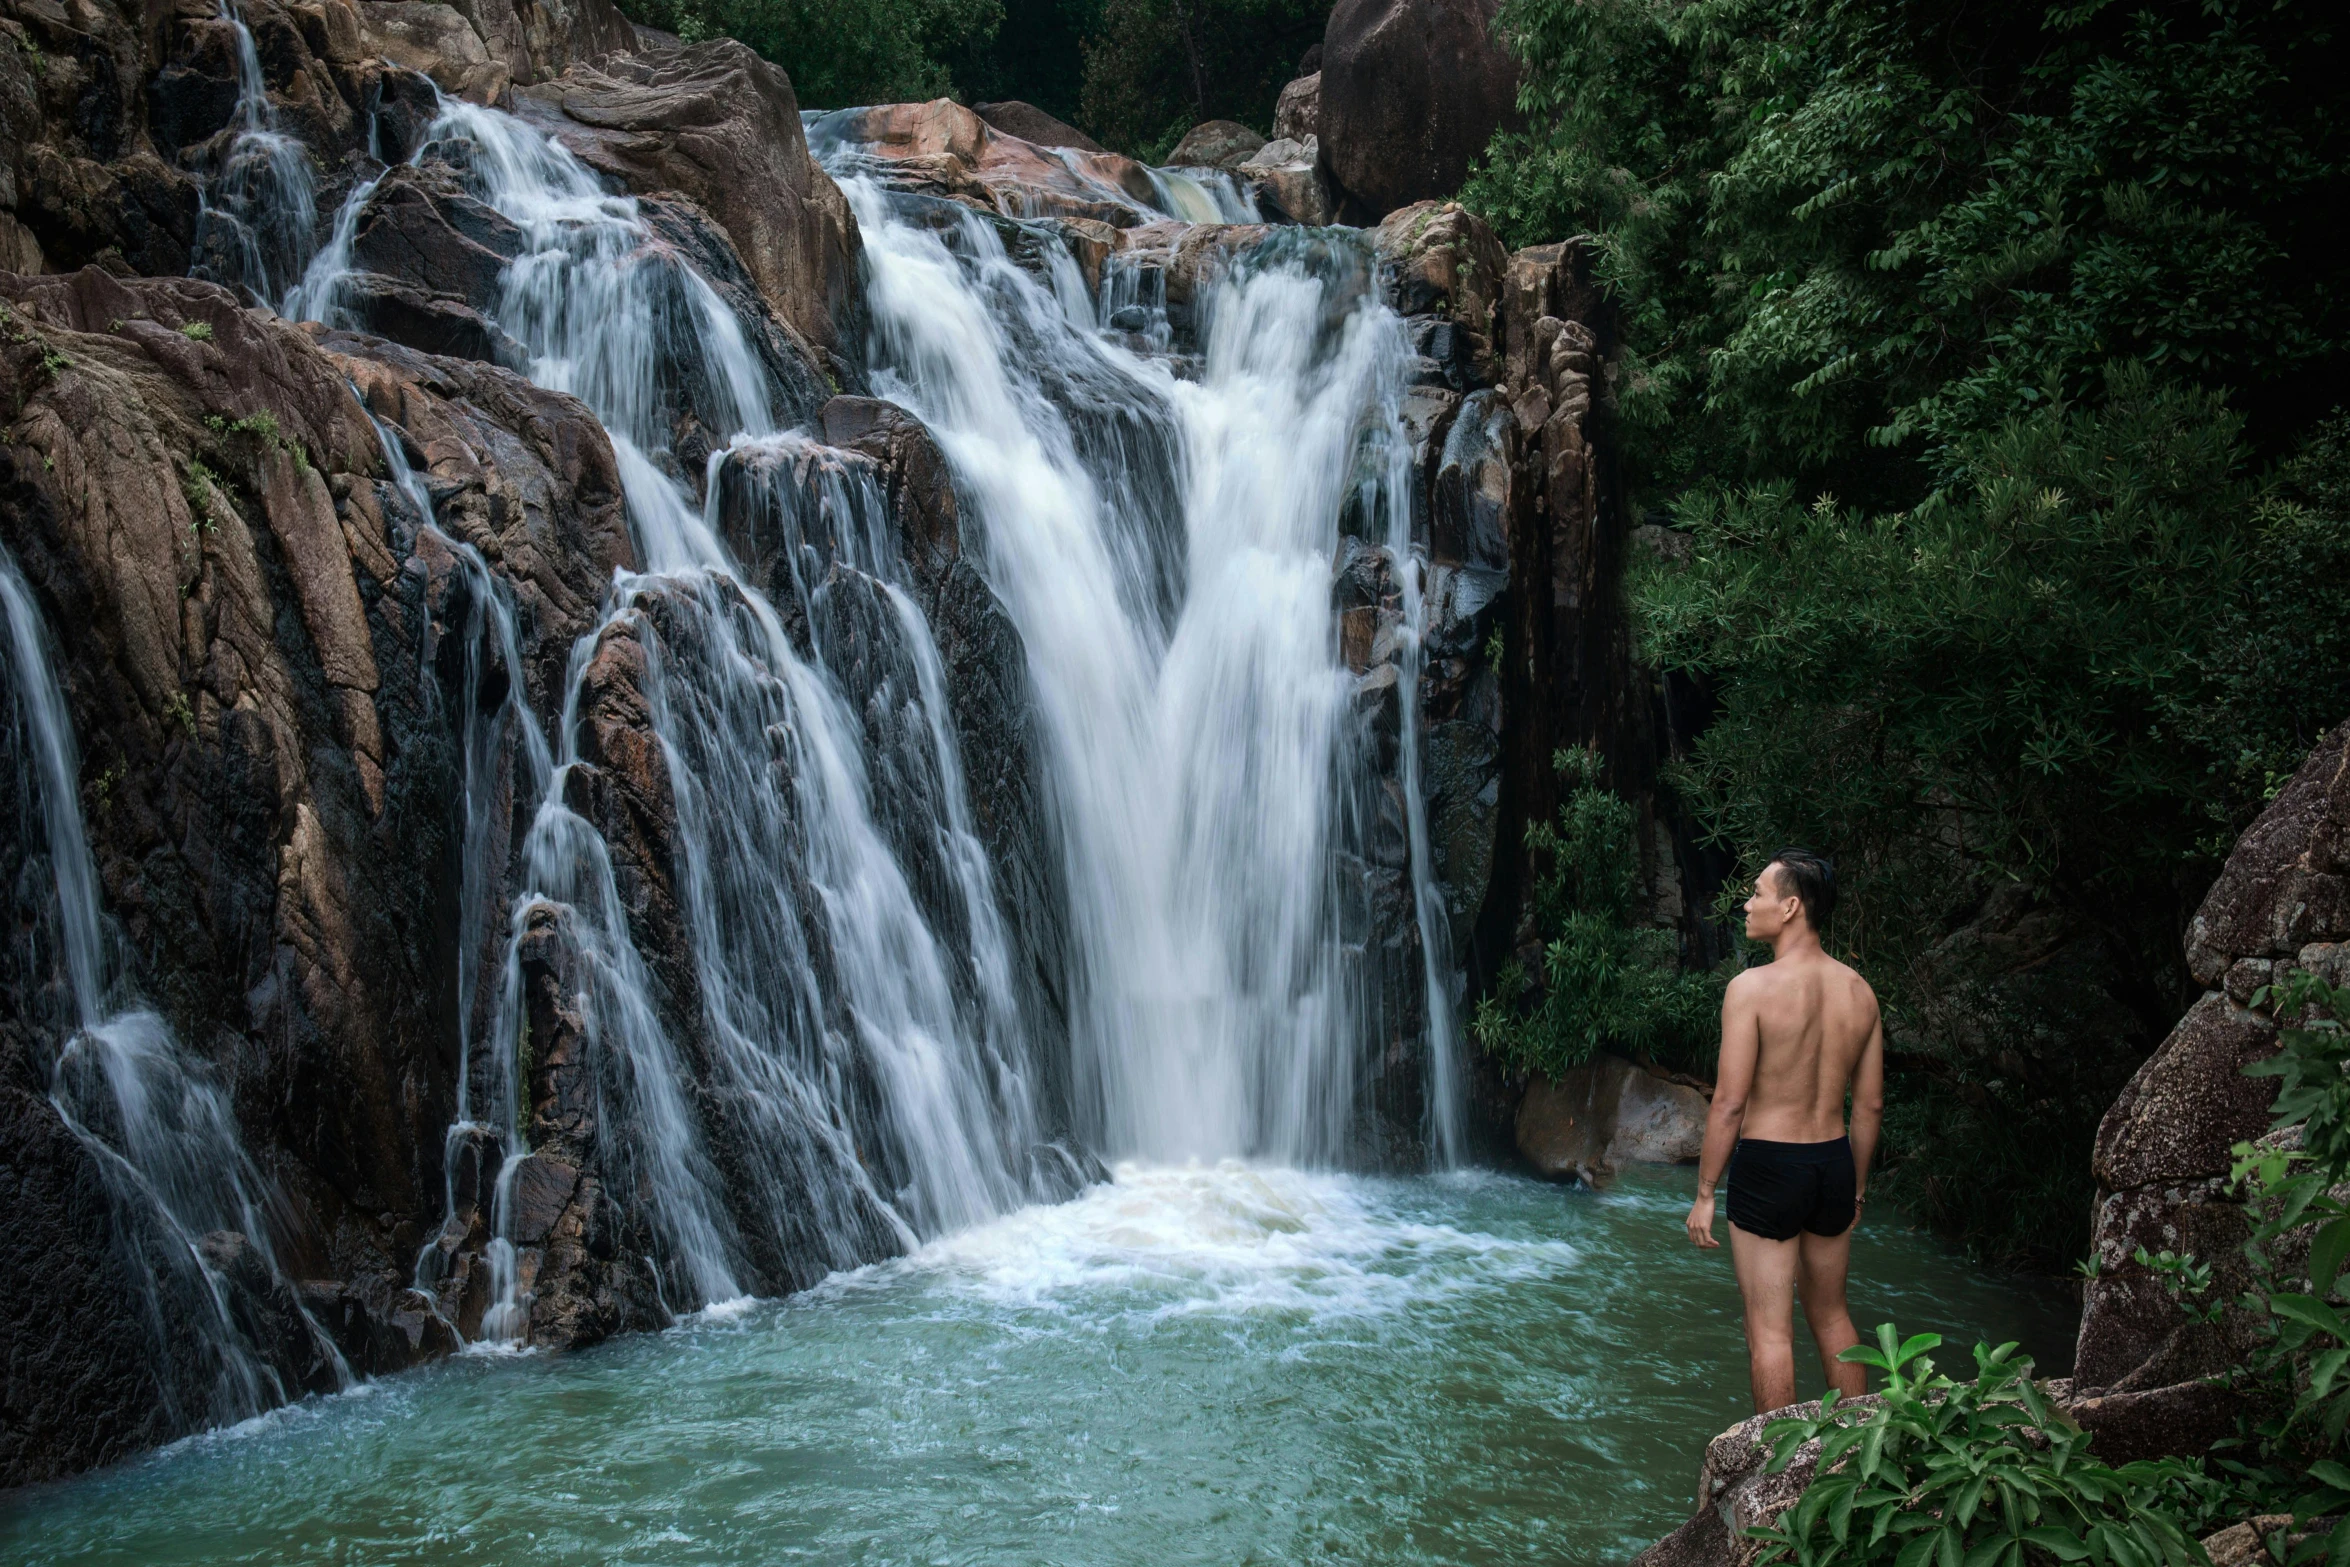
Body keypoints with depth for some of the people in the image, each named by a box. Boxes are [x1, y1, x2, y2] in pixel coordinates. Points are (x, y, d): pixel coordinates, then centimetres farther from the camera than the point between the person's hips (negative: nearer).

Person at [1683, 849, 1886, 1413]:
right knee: (1830, 1315, 21)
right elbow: (1871, 1104, 8)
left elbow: (1729, 1103, -16)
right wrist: (1856, 1187, 20)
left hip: (1768, 1166, -6)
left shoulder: (1752, 987, -16)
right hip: (1834, 1161, 6)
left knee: (1770, 1330, 3)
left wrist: (1704, 1193, -8)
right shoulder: (1859, 991, 3)